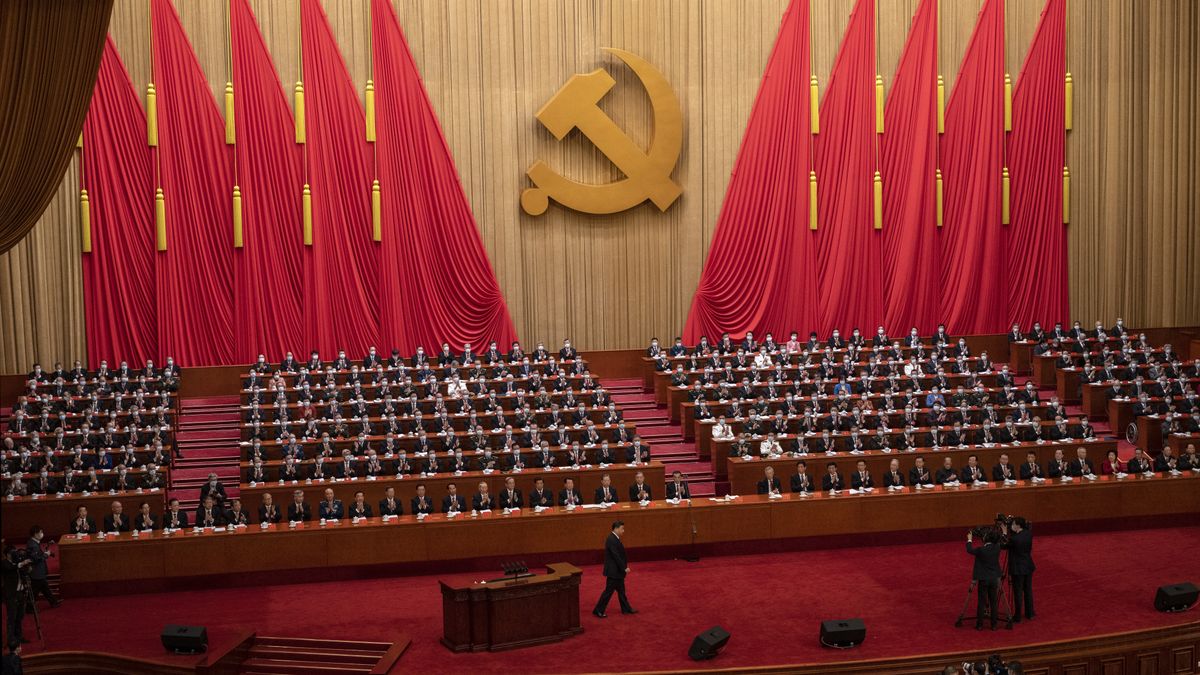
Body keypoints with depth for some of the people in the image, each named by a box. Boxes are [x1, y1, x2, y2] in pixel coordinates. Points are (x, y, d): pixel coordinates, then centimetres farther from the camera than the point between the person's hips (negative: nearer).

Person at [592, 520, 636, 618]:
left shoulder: (614, 538, 9)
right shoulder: (612, 540, -23)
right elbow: (616, 556, -25)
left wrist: (624, 567, 13)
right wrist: (624, 568, -20)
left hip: (617, 570, 10)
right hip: (613, 571, -10)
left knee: (621, 590, 17)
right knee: (609, 591, -2)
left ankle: (626, 608, 26)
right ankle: (598, 610, 5)